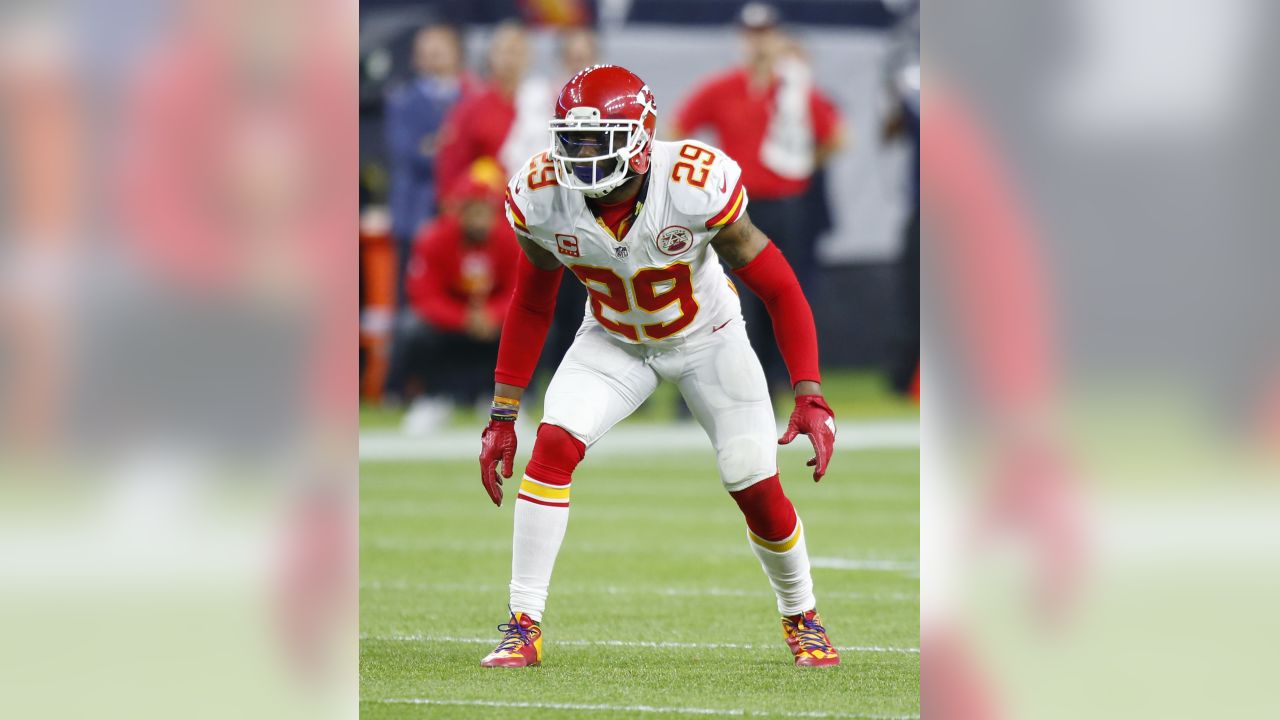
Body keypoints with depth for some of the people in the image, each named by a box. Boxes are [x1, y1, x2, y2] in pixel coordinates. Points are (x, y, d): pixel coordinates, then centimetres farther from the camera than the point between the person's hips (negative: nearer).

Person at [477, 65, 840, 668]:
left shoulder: (698, 189, -34)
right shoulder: (542, 200, -24)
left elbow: (779, 289, -22)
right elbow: (531, 306, -4)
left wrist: (810, 397, -28)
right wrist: (502, 414, -5)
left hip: (707, 340, -2)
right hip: (615, 340, 2)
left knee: (759, 492, -3)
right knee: (553, 447, -21)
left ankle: (800, 615, 27)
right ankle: (524, 624, -13)